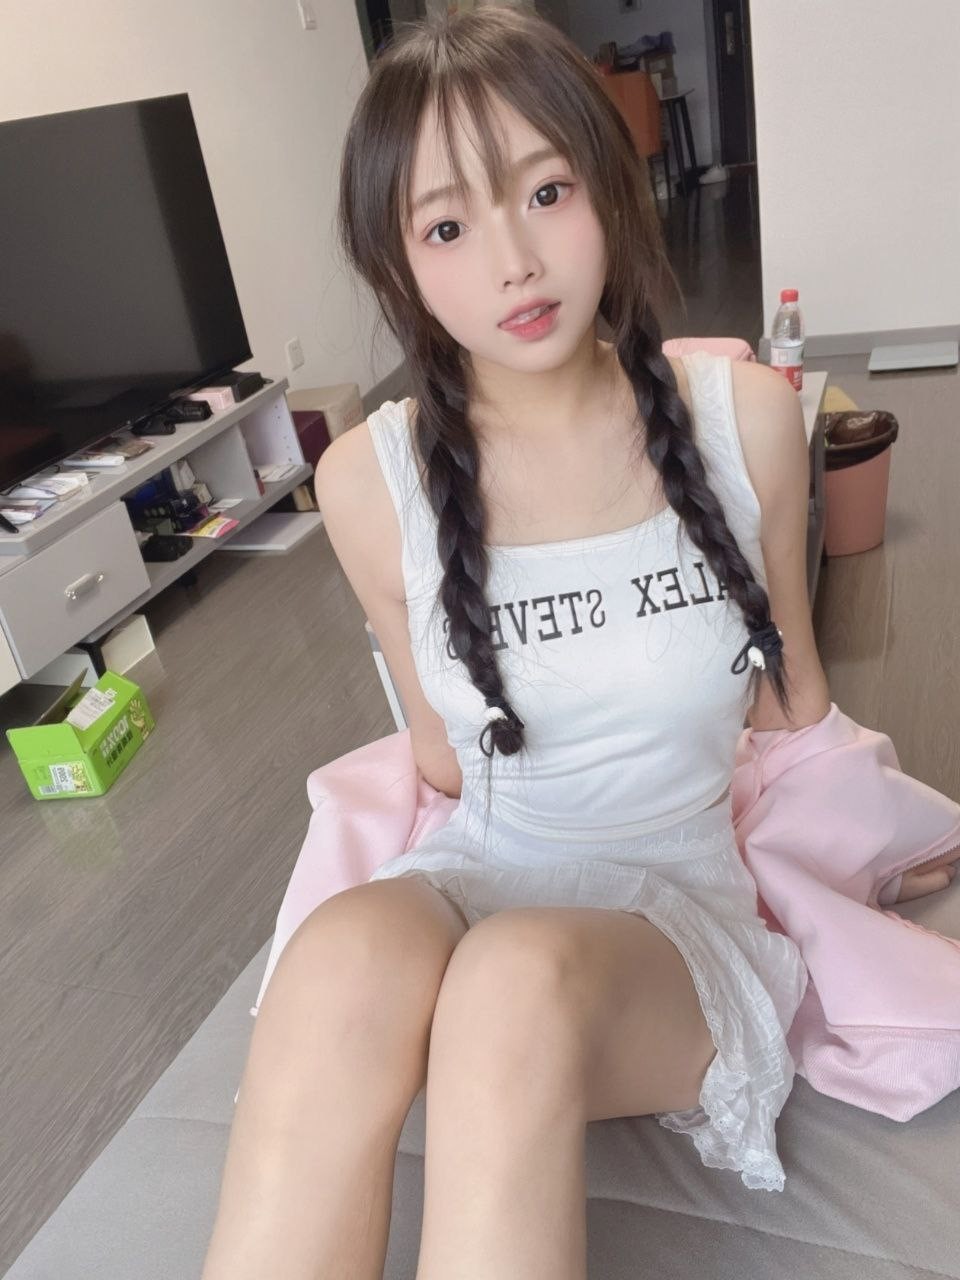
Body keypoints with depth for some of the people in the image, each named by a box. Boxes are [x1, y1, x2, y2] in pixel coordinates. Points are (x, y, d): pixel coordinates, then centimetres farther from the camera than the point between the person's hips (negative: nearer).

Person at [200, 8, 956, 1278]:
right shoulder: (371, 481, -9)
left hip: (690, 896, 0)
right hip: (479, 874, 1)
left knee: (520, 982, -36)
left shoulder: (746, 414, -7)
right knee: (346, 958, -36)